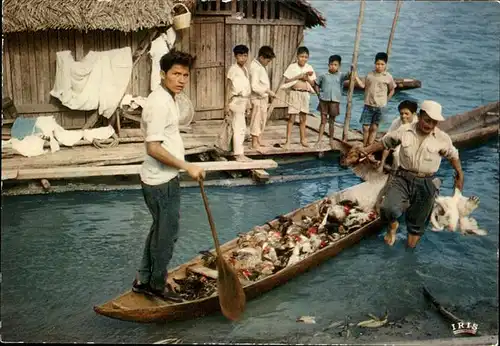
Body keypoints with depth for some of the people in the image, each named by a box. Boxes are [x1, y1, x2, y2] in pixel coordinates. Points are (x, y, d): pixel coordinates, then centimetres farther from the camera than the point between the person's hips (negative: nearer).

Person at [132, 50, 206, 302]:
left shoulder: (168, 99, 10)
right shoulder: (159, 103, -22)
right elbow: (153, 148, -26)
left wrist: (183, 167, 22)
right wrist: (187, 166, -23)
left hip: (164, 179, 10)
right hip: (161, 182, -10)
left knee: (159, 231, 20)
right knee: (166, 234, 6)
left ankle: (143, 280, 33)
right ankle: (158, 285, 25)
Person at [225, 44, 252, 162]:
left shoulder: (245, 69, 12)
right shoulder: (233, 69, -11)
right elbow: (228, 87, -12)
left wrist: (248, 103, 16)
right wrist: (227, 104, -16)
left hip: (244, 101, 8)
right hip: (237, 101, -8)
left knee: (241, 128, 13)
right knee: (239, 128, -8)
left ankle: (239, 152, 21)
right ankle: (239, 154, -4)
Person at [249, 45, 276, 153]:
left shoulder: (261, 66, 11)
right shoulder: (255, 67, -19)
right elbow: (254, 86, -25)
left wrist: (268, 93, 14)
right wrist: (268, 91, -22)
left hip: (263, 97, 10)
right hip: (257, 98, -10)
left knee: (263, 118, 16)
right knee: (256, 119, -2)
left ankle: (259, 140, 27)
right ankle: (255, 143, 5)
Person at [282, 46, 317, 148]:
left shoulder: (309, 68, 6)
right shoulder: (292, 66, -3)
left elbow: (313, 84, 8)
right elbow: (286, 81, -6)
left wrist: (307, 78, -10)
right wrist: (298, 76, -13)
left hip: (305, 94, 4)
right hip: (294, 93, -3)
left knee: (303, 118, 11)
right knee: (291, 117, -4)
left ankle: (303, 139, 21)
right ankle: (288, 140, -1)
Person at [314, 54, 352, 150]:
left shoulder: (341, 75, -1)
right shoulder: (324, 76, 1)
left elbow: (348, 76, -20)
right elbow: (316, 84, 13)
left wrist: (351, 71, -40)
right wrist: (318, 93, 3)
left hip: (335, 101, 0)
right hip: (324, 100, 0)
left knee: (332, 121, 11)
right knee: (323, 121, 3)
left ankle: (331, 140, 21)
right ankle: (319, 140, 4)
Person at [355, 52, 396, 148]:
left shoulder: (388, 77, -2)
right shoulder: (370, 75, 3)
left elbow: (392, 90, 9)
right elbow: (363, 85, 6)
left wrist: (386, 100, 5)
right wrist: (356, 76, -1)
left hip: (380, 107, -1)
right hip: (368, 105, 1)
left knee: (374, 128, 6)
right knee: (365, 127, 1)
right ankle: (364, 147, 15)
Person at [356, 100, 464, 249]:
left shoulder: (442, 139, -5)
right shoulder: (404, 131, -4)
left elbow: (453, 156, 12)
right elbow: (384, 142, 10)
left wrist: (460, 175, 12)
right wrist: (366, 150, 0)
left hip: (426, 184, 0)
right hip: (403, 178, 0)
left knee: (417, 225, 11)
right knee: (388, 209, -25)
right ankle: (393, 225, 11)